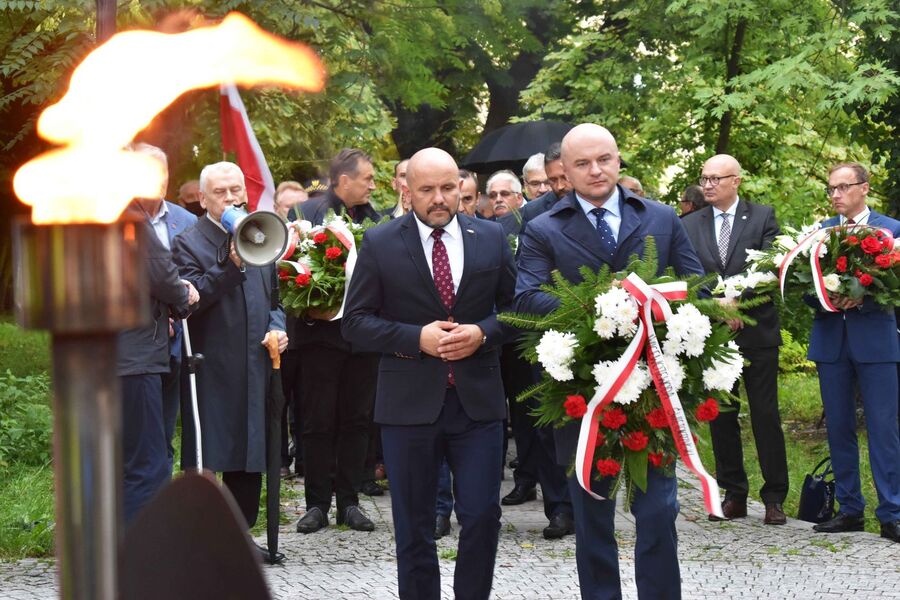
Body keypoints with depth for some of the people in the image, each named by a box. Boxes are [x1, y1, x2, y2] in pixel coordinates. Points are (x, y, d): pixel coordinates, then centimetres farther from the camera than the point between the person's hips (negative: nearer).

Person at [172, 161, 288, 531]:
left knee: (249, 459, 11)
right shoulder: (188, 244, -4)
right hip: (210, 372, -6)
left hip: (254, 371, 6)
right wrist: (232, 266, -25)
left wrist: (277, 327, 5)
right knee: (205, 460, -4)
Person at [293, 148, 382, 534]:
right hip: (322, 331, -4)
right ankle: (317, 505, 10)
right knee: (318, 422, 2)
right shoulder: (308, 212, -5)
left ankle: (349, 502, 17)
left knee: (357, 421, 9)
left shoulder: (373, 217, 8)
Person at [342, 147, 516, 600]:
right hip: (409, 404, -1)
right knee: (413, 525, 8)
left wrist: (482, 333, -10)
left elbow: (515, 308, 10)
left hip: (478, 400, 1)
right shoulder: (379, 244, -1)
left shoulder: (491, 238, 5)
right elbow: (356, 323, -1)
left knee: (482, 516, -1)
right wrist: (417, 338, -14)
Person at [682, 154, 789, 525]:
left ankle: (774, 497, 5)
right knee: (721, 416, 6)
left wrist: (738, 304, -17)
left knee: (766, 415, -1)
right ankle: (733, 495, 14)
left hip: (756, 331, -2)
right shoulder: (690, 225, 8)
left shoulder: (762, 217, 1)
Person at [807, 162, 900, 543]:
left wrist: (861, 298, -19)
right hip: (830, 339, 4)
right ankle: (850, 509, 16)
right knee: (839, 427, 8)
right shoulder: (819, 232, 11)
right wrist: (823, 298, -13)